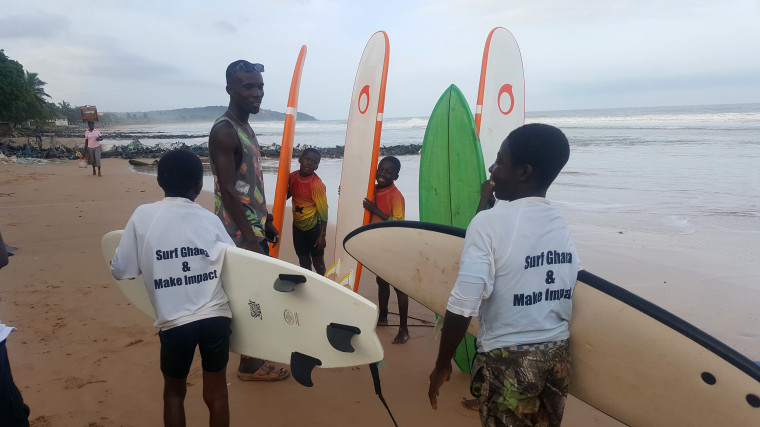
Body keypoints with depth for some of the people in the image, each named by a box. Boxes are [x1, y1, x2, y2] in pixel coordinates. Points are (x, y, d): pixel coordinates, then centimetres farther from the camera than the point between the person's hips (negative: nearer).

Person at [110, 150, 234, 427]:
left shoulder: (142, 216, -2)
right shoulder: (209, 219, 1)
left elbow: (120, 271, 2)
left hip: (174, 322, 0)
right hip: (215, 316, 1)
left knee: (174, 391, 25)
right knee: (216, 393, 16)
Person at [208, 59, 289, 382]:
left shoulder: (245, 128, 13)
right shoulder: (224, 131, -17)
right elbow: (228, 190, -23)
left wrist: (266, 222, 21)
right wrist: (250, 237, -24)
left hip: (254, 226, 10)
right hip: (240, 232, -10)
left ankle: (255, 356, 33)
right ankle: (249, 366, 16)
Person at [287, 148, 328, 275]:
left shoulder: (317, 184, -21)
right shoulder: (292, 176, -3)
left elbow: (323, 211, -19)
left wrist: (322, 235, -19)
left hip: (313, 227, -6)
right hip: (297, 225, 6)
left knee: (318, 262, 3)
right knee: (303, 261, 17)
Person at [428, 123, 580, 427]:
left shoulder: (490, 222, -18)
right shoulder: (561, 225, 2)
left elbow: (462, 308, -20)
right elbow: (566, 299, 5)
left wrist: (442, 366, -8)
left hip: (507, 362, -6)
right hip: (557, 357, 6)